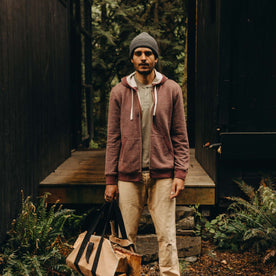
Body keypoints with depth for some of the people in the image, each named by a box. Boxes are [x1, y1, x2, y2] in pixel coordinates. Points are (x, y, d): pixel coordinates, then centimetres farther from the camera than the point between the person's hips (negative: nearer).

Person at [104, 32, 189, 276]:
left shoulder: (172, 90, 5)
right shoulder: (119, 92, 6)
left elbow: (180, 136, 5)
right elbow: (113, 138, 6)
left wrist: (180, 173, -4)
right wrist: (111, 179, 2)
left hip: (162, 174, -1)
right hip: (129, 175, 1)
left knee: (166, 235, 1)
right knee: (126, 235, 6)